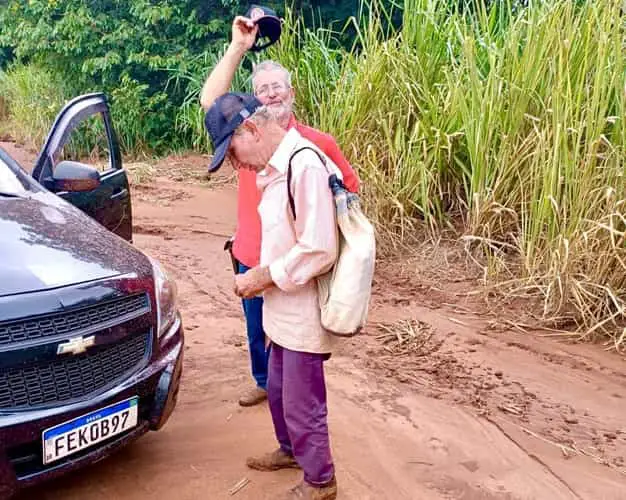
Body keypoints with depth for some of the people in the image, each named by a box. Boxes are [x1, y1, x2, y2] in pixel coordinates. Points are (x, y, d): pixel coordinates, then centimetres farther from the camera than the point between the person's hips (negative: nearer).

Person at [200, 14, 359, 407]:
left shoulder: (319, 143, -9)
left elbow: (349, 188, 2)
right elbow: (211, 100, -21)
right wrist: (238, 48, -24)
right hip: (252, 258, 3)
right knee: (257, 331, 21)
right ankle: (264, 383, 46)